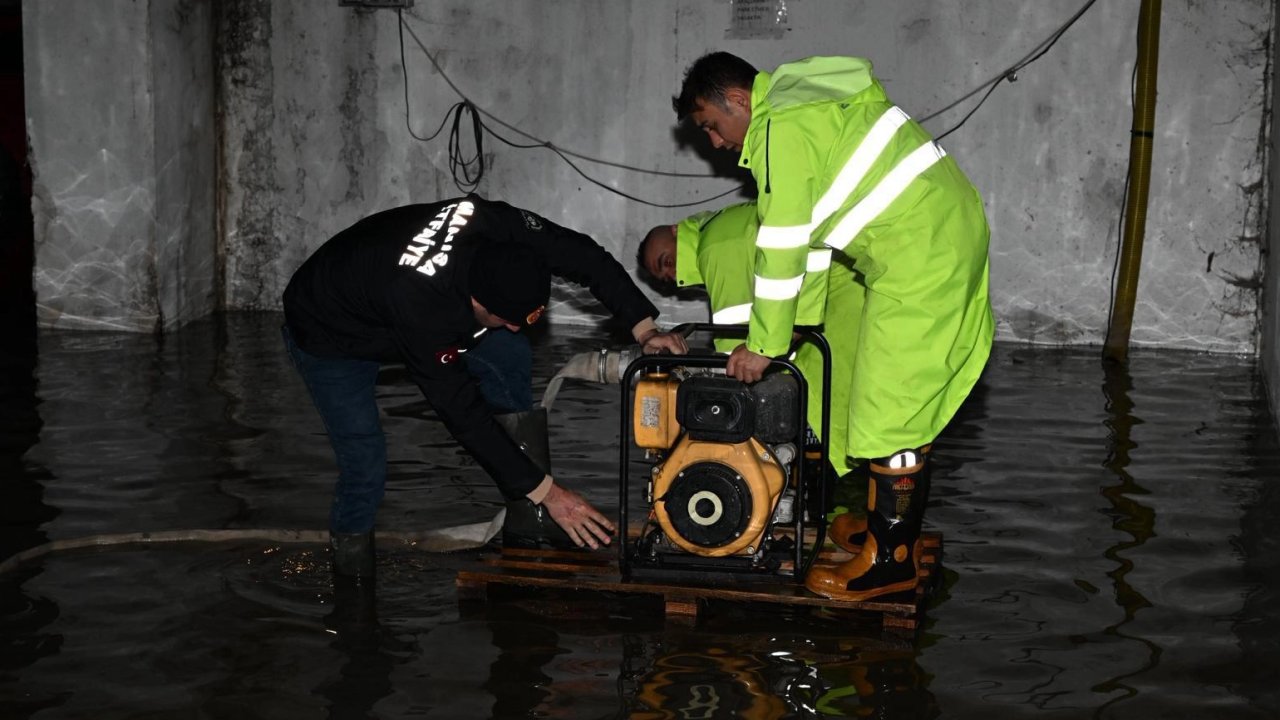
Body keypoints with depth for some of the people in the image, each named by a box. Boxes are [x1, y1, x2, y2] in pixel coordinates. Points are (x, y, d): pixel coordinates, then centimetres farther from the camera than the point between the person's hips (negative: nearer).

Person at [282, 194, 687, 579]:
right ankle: (350, 555, 14)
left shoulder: (499, 228, -31)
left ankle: (526, 521, -2)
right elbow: (463, 411, -37)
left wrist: (644, 329, -25)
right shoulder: (421, 308, -45)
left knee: (509, 357, -9)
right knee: (365, 467, -18)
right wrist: (544, 491, -32)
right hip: (329, 342, -7)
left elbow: (585, 256, -17)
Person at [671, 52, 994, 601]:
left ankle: (889, 560, 5)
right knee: (911, 400, 18)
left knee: (889, 410, -4)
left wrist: (765, 345, -7)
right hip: (952, 232, 10)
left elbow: (782, 248, -15)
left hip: (920, 254, -10)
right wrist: (793, 326, 20)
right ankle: (898, 528, 28)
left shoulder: (781, 129, -13)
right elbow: (811, 233, 21)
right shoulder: (802, 101, 19)